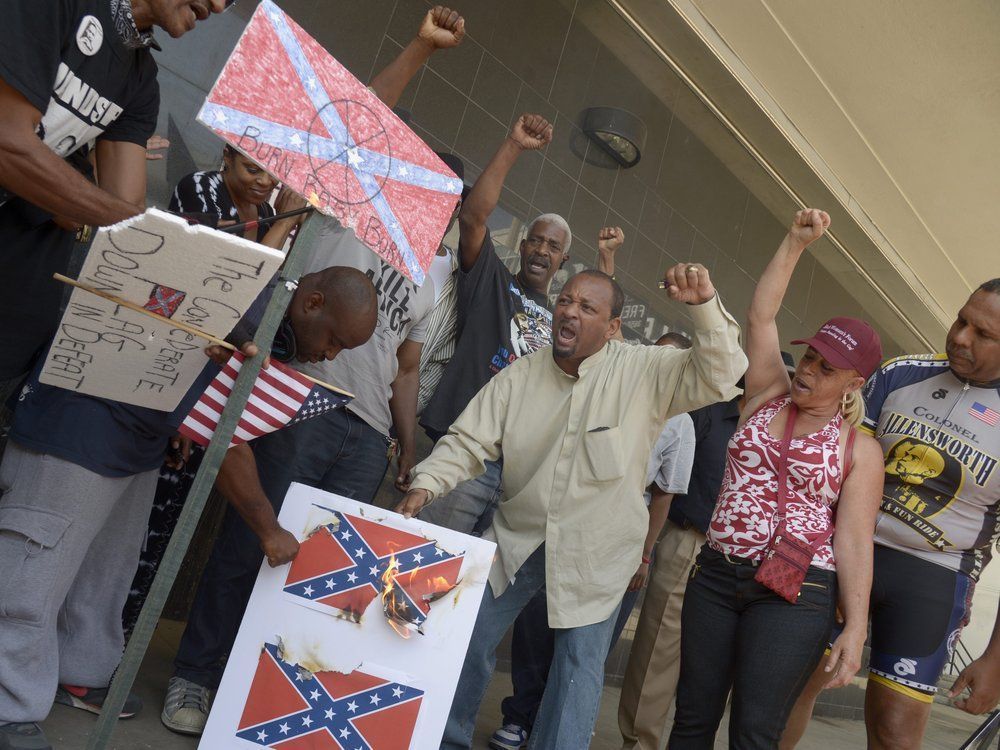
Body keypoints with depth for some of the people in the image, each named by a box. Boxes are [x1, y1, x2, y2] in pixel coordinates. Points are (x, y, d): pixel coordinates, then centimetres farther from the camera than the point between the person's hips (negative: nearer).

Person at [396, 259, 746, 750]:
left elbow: (717, 376, -18)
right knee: (470, 640, 13)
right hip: (517, 538, 3)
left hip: (595, 554, -2)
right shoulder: (519, 377, -5)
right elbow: (468, 441, -5)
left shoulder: (645, 372, -11)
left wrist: (706, 305, -32)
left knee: (580, 663, 6)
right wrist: (425, 485, -21)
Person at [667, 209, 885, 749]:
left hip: (795, 594, -3)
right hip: (716, 575, 3)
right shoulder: (767, 396, 8)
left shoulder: (860, 450, 1)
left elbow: (853, 540, -3)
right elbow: (760, 316, 3)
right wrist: (796, 242, 1)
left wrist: (855, 627, -9)